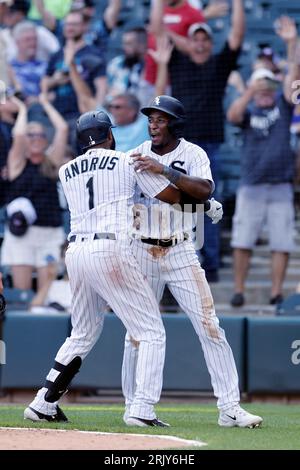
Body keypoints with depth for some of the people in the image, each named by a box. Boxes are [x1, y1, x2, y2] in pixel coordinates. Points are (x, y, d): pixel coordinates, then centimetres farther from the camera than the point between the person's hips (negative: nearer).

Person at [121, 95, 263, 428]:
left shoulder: (193, 154, -3)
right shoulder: (137, 156, 5)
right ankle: (133, 406, 16)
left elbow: (202, 189, -22)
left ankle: (229, 408, -6)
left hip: (181, 253, -2)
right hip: (142, 251, 2)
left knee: (210, 327, -7)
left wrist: (163, 169, -31)